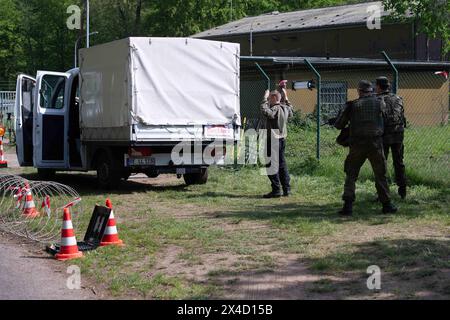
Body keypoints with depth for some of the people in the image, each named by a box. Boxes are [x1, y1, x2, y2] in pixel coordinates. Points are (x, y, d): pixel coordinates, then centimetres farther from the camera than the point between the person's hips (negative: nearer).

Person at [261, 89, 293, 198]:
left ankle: (276, 190, -3)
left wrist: (265, 99, -23)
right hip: (282, 140, 9)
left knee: (272, 165, -4)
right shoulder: (285, 108, 9)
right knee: (282, 164, 15)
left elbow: (265, 111, -37)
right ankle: (287, 189, 18)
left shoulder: (275, 109, -18)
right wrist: (286, 99, 40)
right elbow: (291, 112, 33)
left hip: (273, 141, -9)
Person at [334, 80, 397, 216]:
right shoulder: (379, 103, 3)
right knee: (381, 175, 12)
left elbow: (338, 125, 4)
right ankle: (386, 204, 14)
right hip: (375, 144, 0)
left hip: (357, 145, 0)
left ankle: (348, 205, -2)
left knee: (351, 175, 8)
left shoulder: (352, 105, 1)